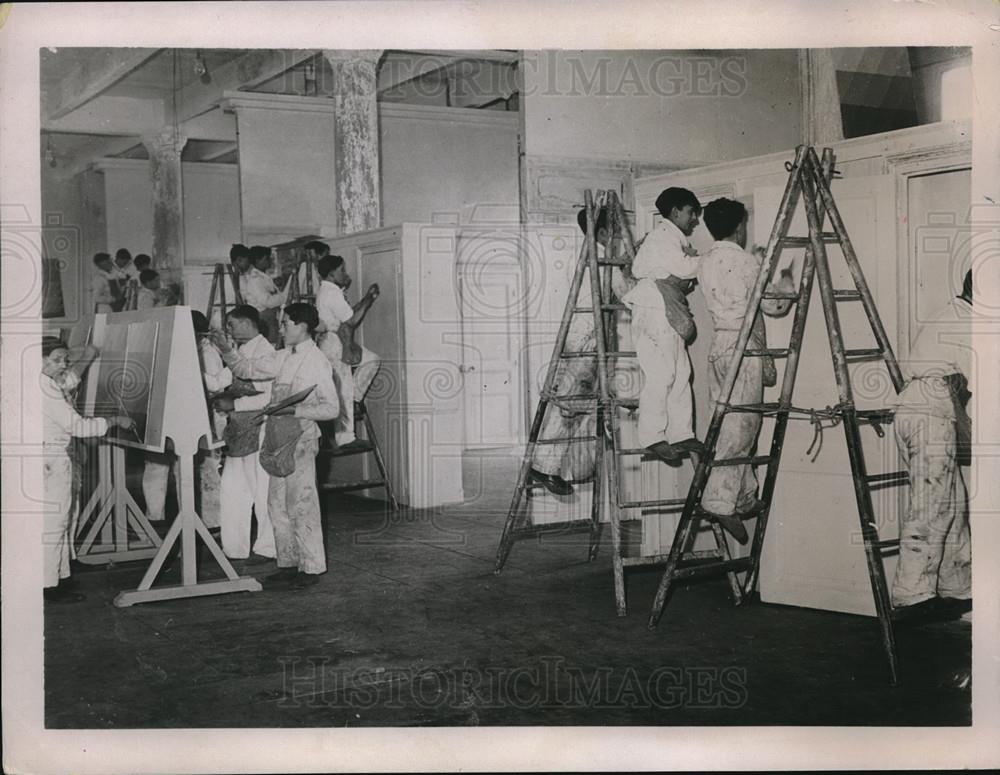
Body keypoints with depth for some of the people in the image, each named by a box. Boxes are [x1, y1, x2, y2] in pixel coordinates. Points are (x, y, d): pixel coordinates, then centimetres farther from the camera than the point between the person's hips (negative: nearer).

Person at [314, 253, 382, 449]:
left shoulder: (329, 291, 14)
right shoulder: (332, 293, -19)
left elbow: (348, 313, 18)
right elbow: (352, 321, -20)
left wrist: (367, 298, 11)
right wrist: (369, 300, -10)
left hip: (341, 342, 10)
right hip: (334, 345, -10)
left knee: (372, 360, 18)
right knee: (343, 390, -5)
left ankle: (355, 397, 15)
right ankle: (345, 438, 1)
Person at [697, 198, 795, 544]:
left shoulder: (705, 264, 11)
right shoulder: (748, 262, -9)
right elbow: (774, 306, -6)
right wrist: (787, 279, 13)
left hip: (718, 347, 8)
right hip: (744, 349, -7)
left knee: (726, 425, 11)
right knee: (740, 427, -8)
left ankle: (745, 498, 20)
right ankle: (721, 502, -15)